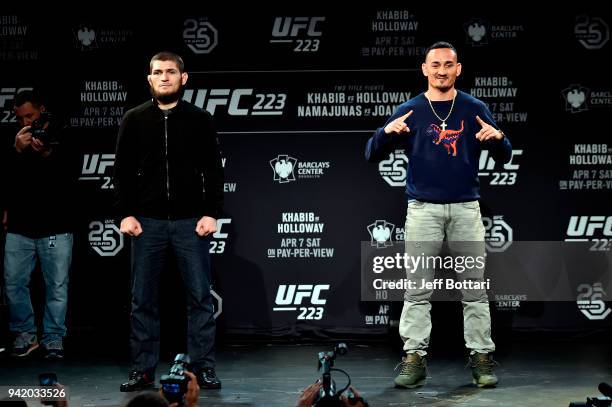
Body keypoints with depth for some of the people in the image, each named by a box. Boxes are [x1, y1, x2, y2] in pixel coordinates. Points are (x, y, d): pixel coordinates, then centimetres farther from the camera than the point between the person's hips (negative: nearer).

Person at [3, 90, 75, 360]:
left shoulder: (60, 138, 2)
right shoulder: (15, 140, 10)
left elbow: (70, 181, -7)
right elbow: (6, 178, 6)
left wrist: (46, 155, -21)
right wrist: (17, 150, -11)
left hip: (55, 227, -3)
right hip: (19, 227, 3)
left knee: (57, 286, -1)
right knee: (13, 282, 0)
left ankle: (53, 338, 8)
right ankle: (25, 334, 14)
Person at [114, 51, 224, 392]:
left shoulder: (200, 120, 4)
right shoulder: (135, 120, 6)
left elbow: (214, 170, 1)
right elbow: (123, 170, 6)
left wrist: (211, 213, -8)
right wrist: (126, 213, -3)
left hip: (191, 221, -1)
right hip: (147, 222, 1)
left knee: (200, 297, 1)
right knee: (143, 300, 4)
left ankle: (204, 367, 8)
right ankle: (143, 369, 12)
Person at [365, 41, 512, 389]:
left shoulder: (475, 109, 6)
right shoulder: (410, 111, 5)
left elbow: (505, 157, 6)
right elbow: (373, 155, 3)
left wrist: (498, 138, -16)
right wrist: (387, 132, -18)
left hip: (466, 208, 0)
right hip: (423, 208, 0)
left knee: (475, 289, 2)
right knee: (418, 290, 1)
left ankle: (482, 358, 8)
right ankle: (415, 359, 5)